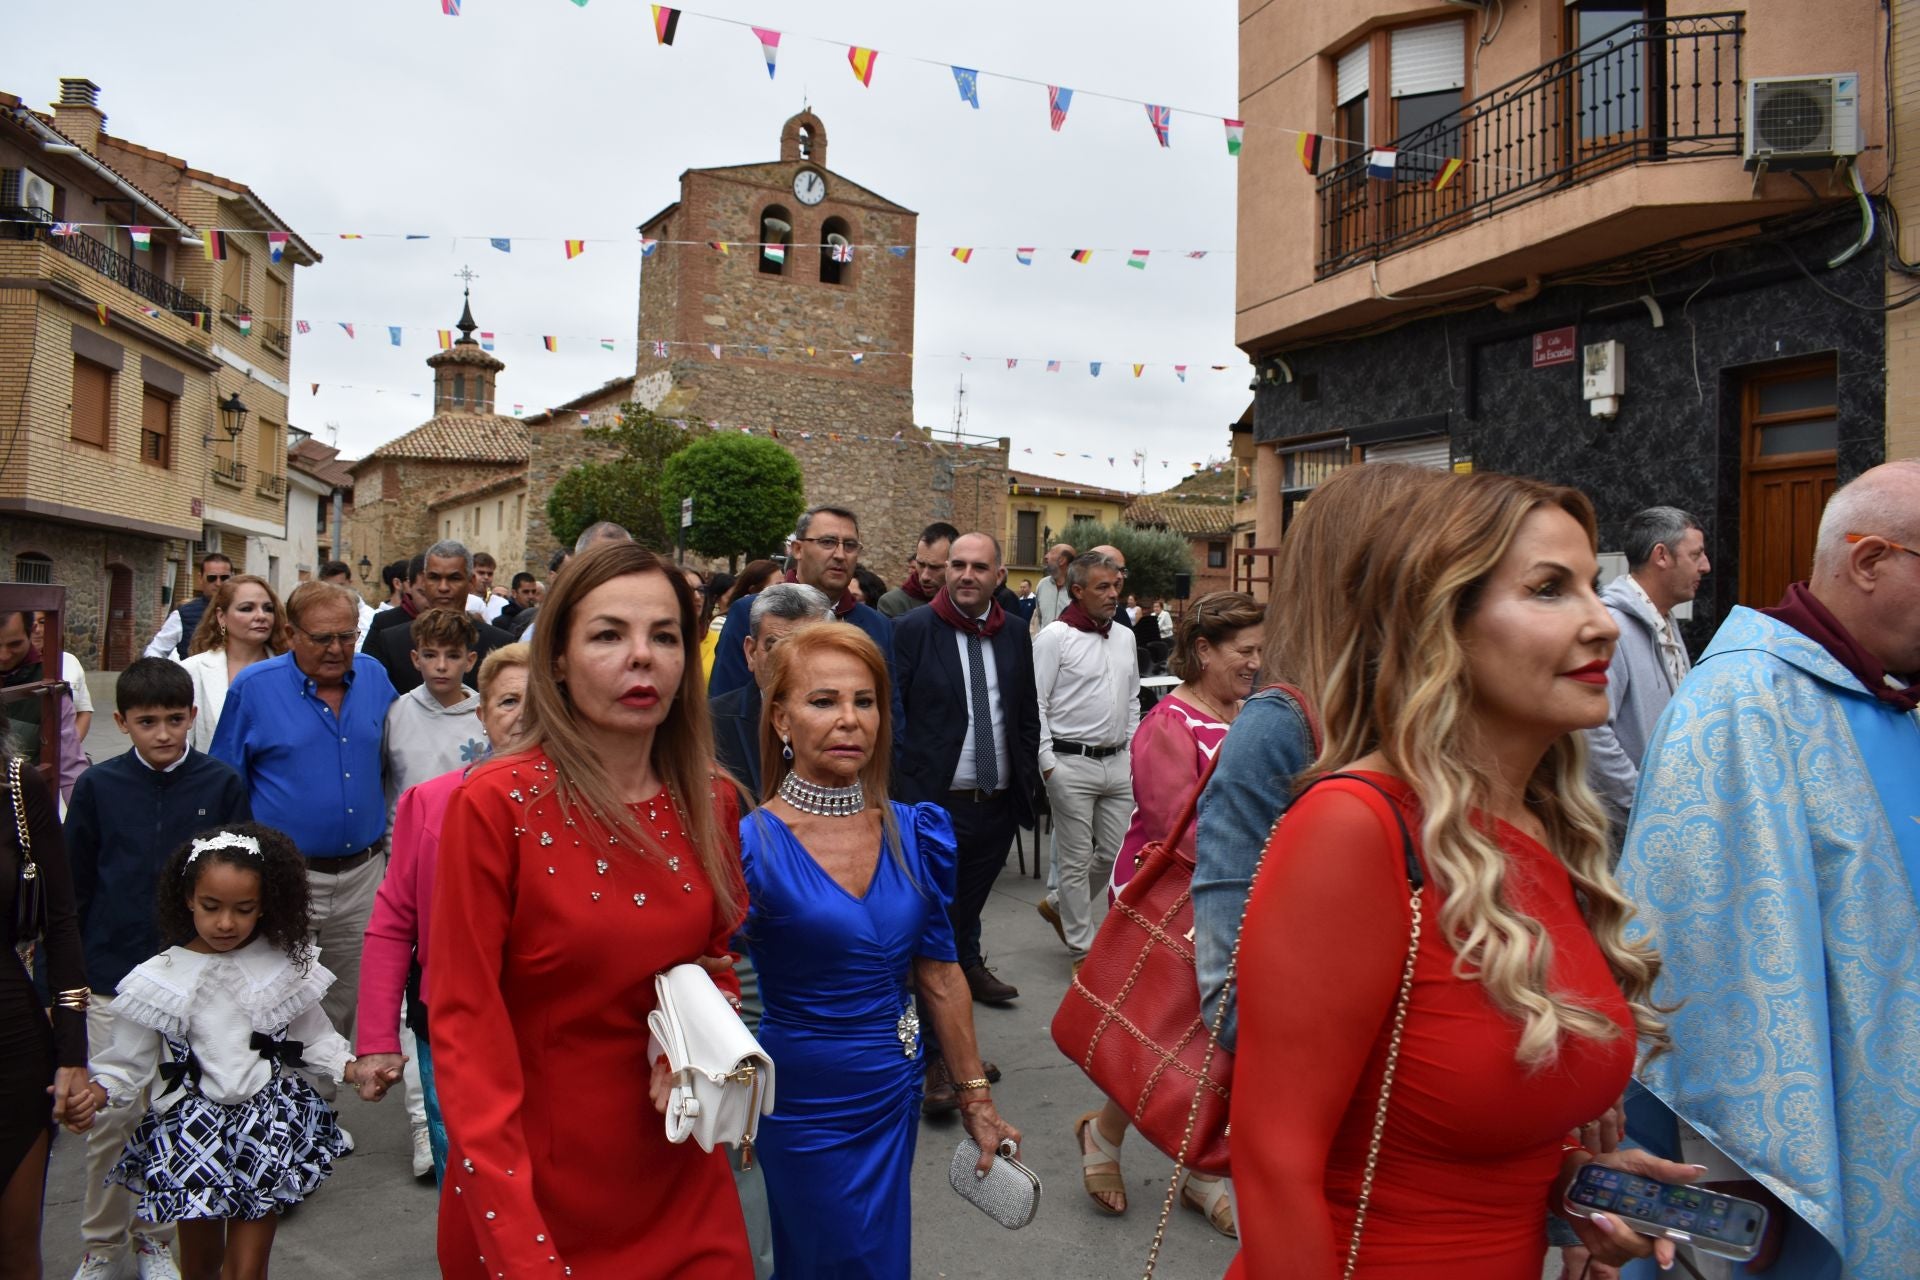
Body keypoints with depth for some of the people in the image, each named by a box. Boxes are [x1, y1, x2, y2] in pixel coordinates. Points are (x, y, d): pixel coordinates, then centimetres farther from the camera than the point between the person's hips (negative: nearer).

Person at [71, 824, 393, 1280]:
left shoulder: (284, 967, -5)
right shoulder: (160, 980, -8)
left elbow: (313, 1036, 4)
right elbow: (129, 1064, -1)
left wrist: (352, 1068, -11)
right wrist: (97, 1094, -19)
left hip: (268, 1133, 0)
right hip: (191, 1137, 0)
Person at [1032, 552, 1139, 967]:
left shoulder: (1125, 637, 12)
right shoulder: (1055, 636, -8)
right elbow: (1036, 704, -10)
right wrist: (1048, 764, -13)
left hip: (1117, 762, 7)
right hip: (1072, 764, -6)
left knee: (1116, 853, 10)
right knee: (1076, 861, 3)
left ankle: (1058, 905, 33)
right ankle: (1083, 949, 16)